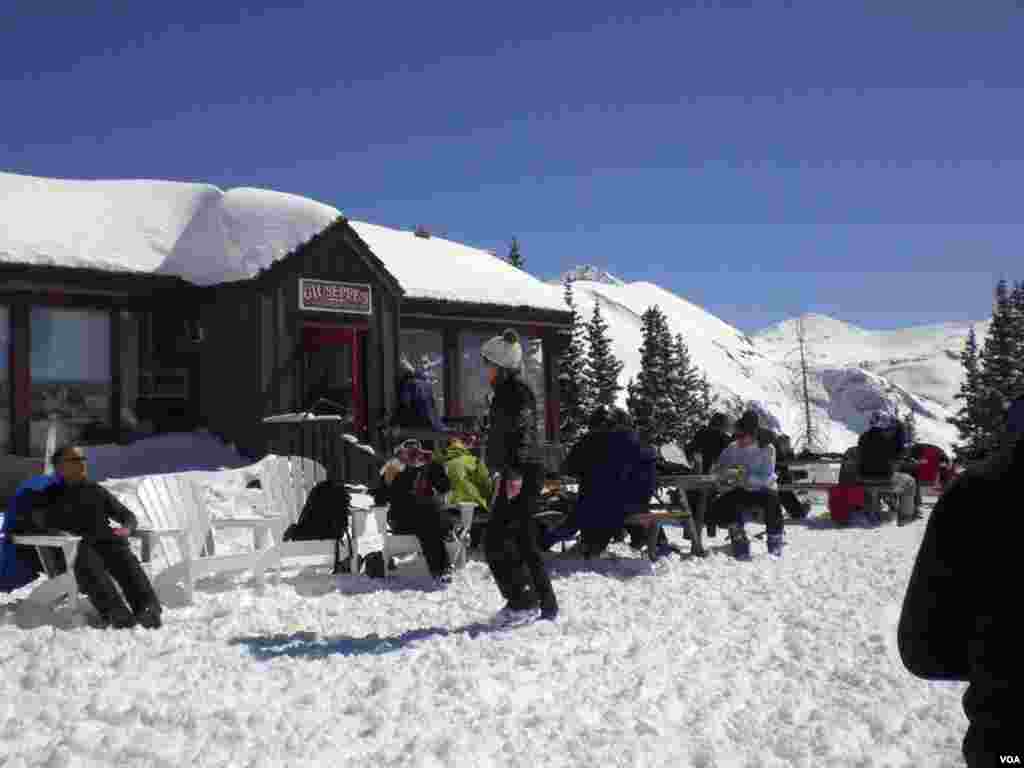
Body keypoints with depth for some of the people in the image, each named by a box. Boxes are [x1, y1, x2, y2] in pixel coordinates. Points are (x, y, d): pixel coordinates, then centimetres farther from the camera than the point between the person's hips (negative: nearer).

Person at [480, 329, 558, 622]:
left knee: (496, 540, -9)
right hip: (514, 476, 10)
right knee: (524, 542, 12)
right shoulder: (506, 391, 21)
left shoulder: (517, 390, -11)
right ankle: (545, 605, 18)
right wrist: (503, 474, 25)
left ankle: (523, 600, -3)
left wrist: (513, 473, -27)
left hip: (520, 476, -10)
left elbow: (522, 434, -20)